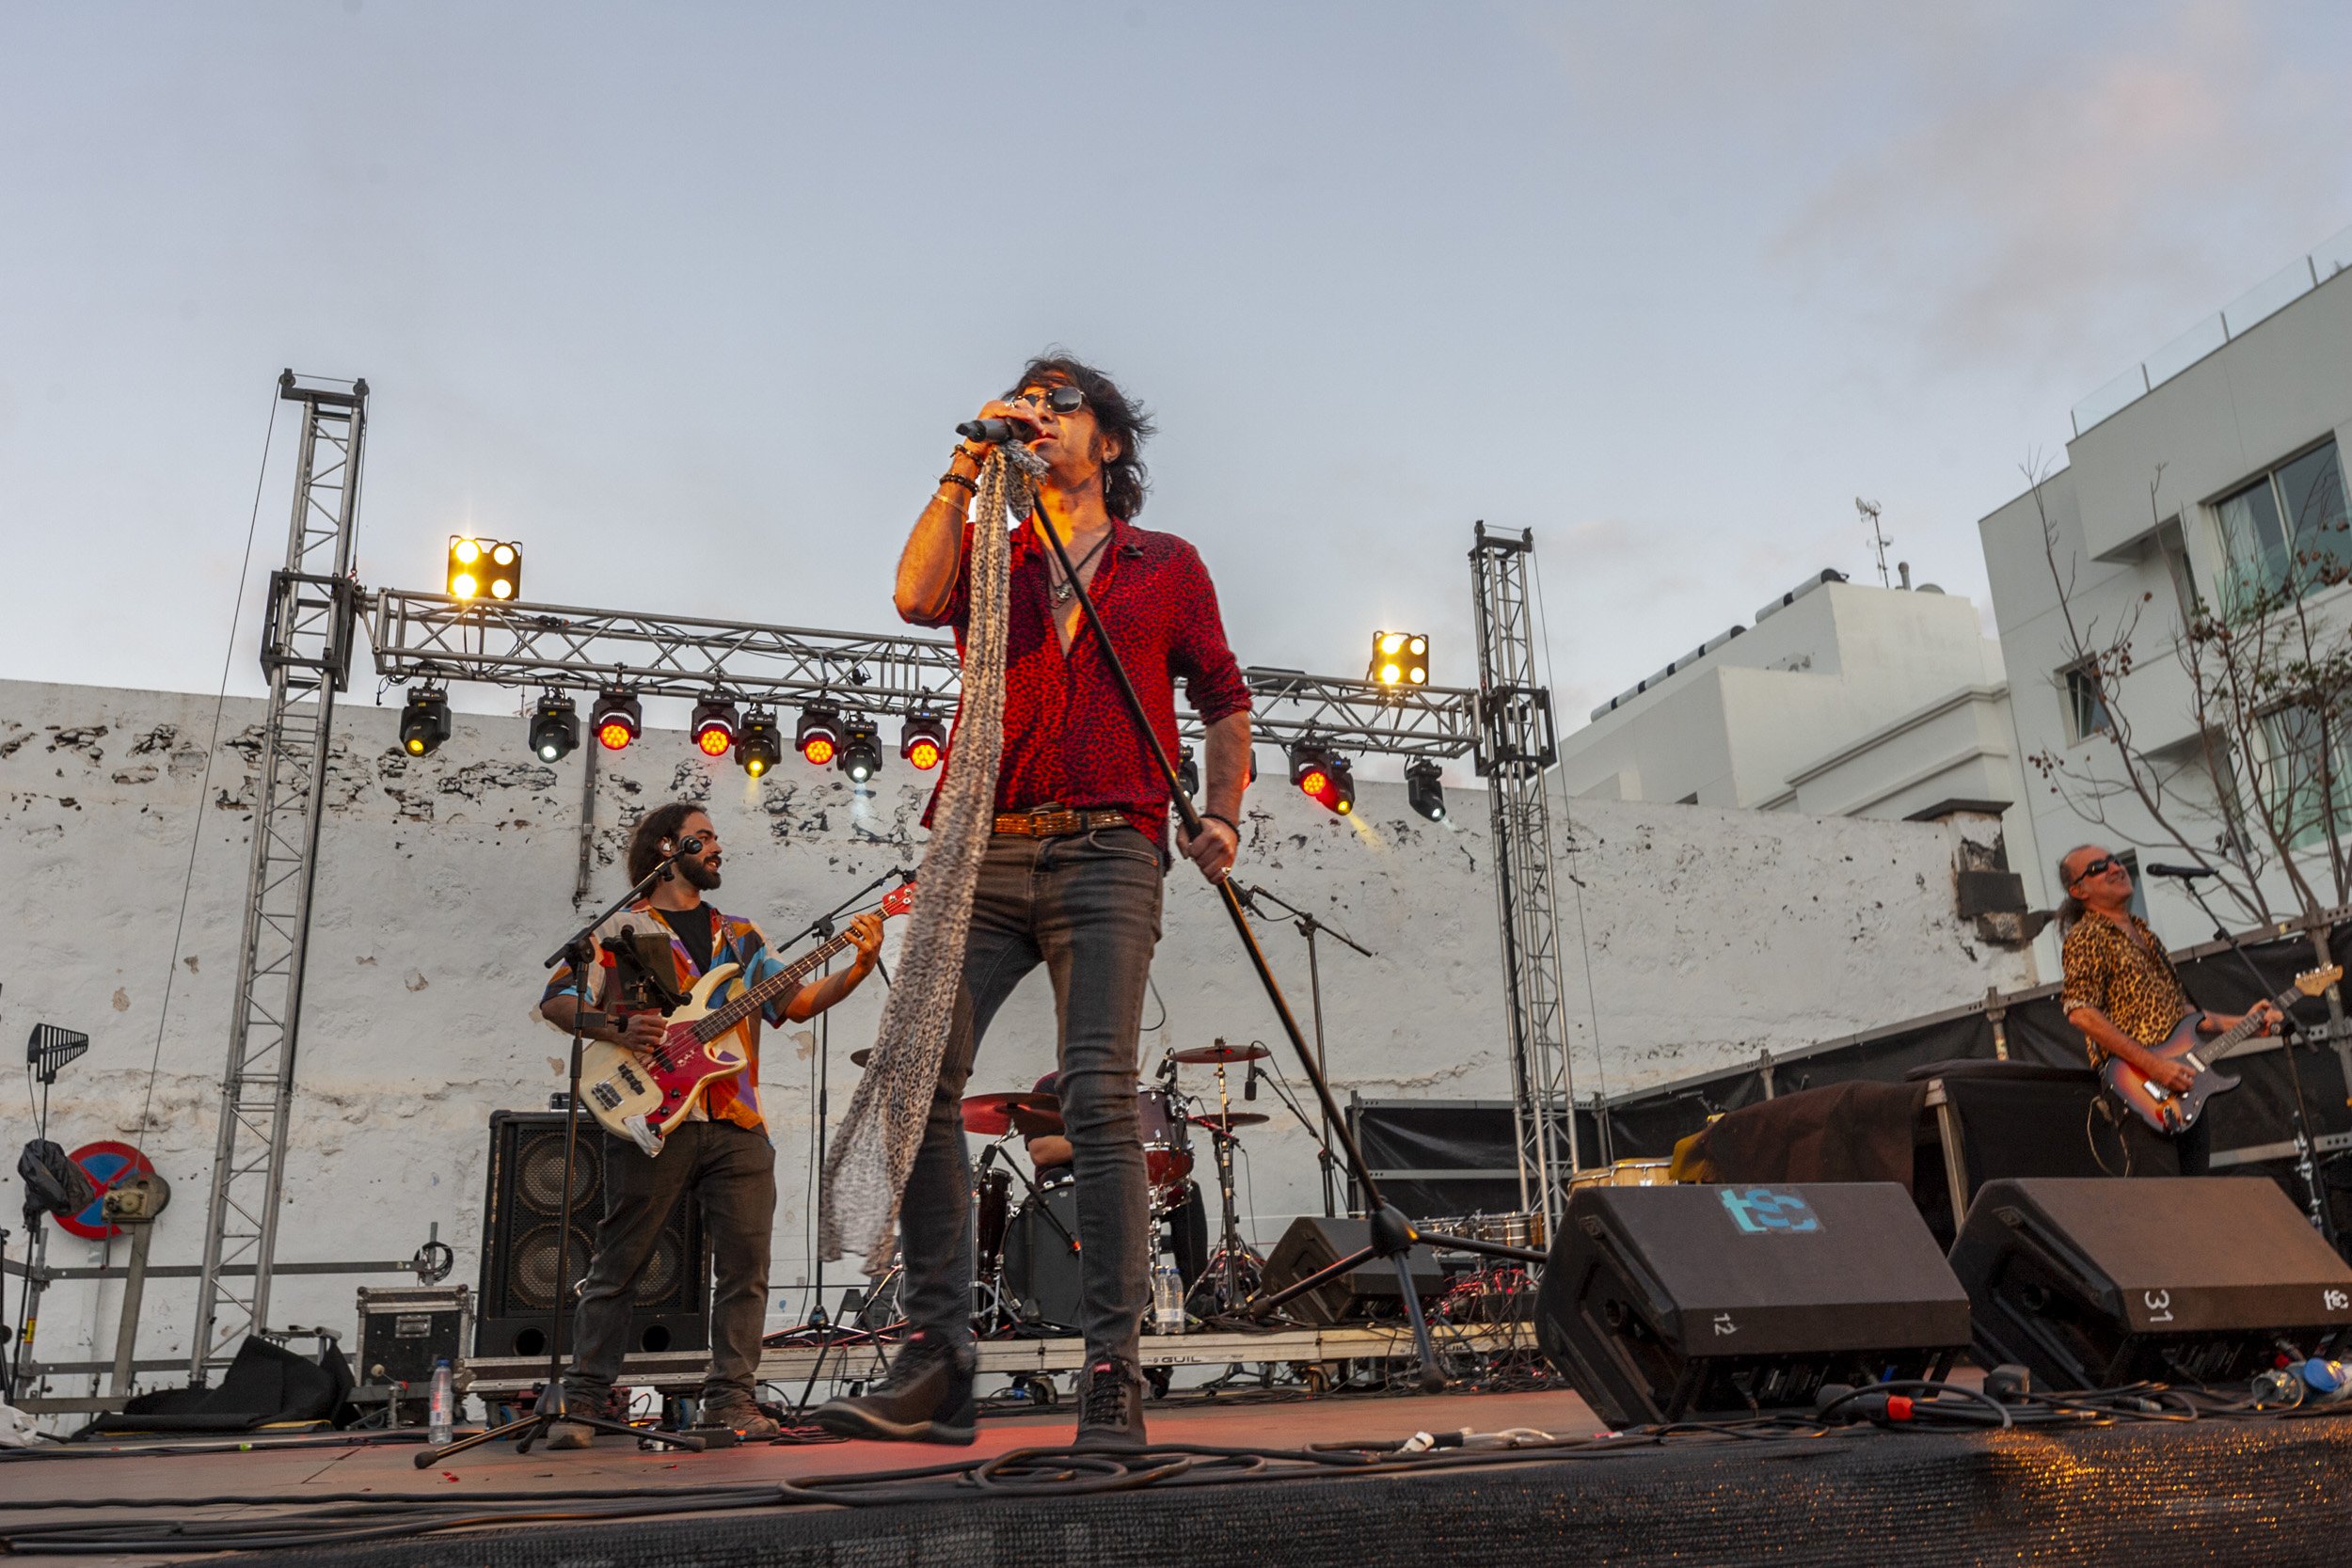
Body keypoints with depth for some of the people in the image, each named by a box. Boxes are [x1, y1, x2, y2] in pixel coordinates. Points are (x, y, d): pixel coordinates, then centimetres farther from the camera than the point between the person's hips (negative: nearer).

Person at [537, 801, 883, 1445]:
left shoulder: (739, 935, 22)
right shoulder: (625, 929, 8)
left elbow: (796, 1002, 15)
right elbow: (555, 1001, 1)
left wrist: (858, 967, 1)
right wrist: (616, 1029, -17)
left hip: (737, 1125, 4)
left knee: (746, 1263, 0)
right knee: (617, 1265, 1)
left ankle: (730, 1394, 9)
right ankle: (580, 1402, 10)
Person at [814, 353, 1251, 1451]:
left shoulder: (1169, 566, 19)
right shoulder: (991, 556, 22)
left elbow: (1223, 699, 20)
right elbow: (918, 597, -1)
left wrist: (1220, 816, 5)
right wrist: (967, 467, 0)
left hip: (1106, 855, -2)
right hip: (985, 855, 3)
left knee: (1098, 1096, -15)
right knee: (917, 1083, -11)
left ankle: (1112, 1378, -12)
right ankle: (935, 1367, -6)